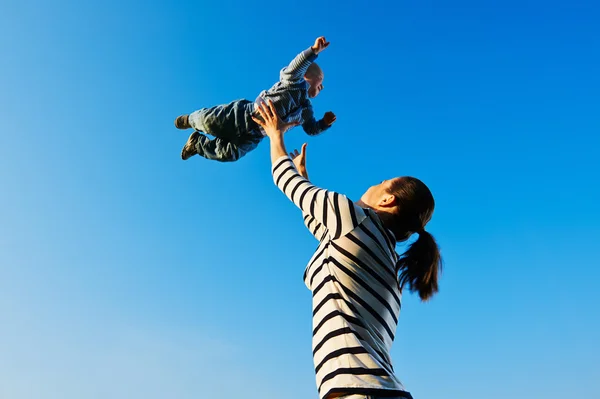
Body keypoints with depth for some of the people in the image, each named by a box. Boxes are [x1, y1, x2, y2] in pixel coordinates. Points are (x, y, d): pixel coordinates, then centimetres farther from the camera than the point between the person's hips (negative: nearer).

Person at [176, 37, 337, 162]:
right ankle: (190, 120, 26)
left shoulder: (306, 109, 12)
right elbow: (294, 68, -32)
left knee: (228, 154, -7)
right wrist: (314, 50, -46)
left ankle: (198, 144, 18)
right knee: (208, 121, -12)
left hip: (253, 136, 6)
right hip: (244, 115, -6)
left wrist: (325, 123, 3)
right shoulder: (296, 83, -10)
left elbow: (311, 129, 23)